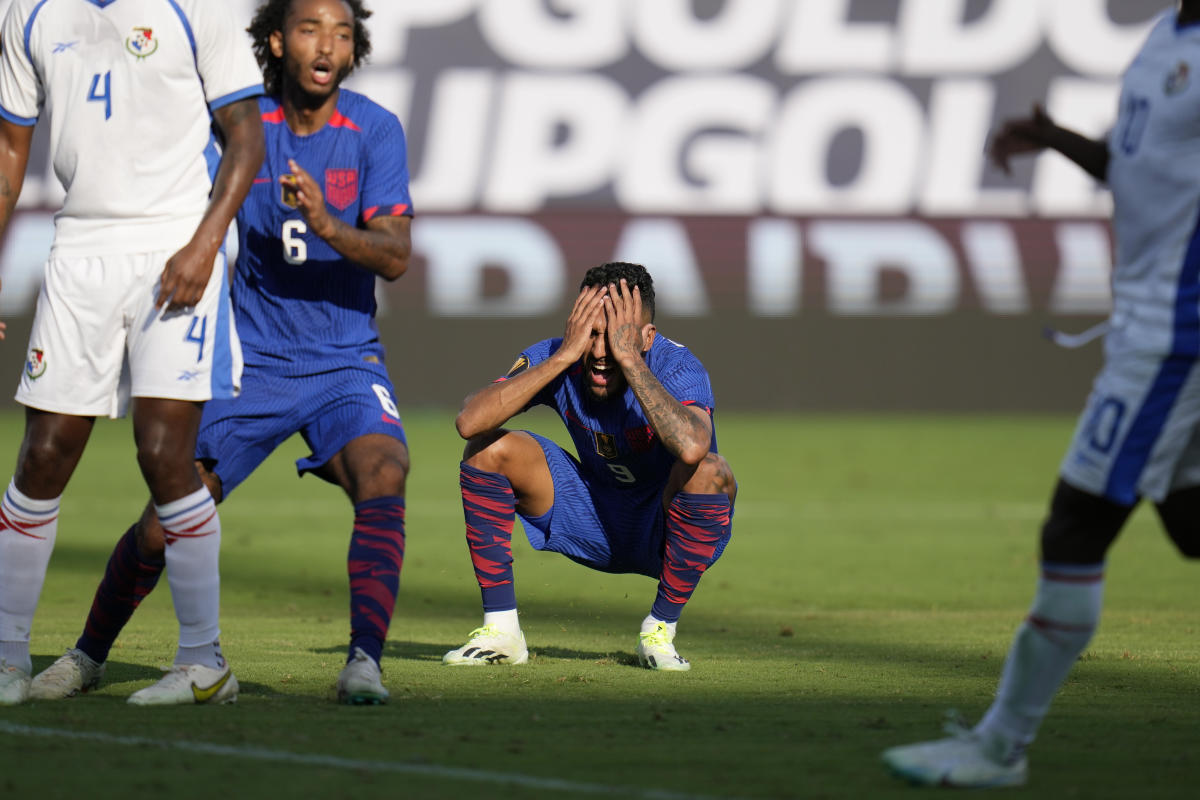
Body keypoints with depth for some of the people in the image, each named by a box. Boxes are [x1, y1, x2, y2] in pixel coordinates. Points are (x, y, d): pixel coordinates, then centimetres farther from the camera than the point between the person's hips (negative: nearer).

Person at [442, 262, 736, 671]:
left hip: (665, 529, -3)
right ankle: (501, 629, -7)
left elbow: (691, 447, -49)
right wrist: (563, 356, -35)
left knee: (709, 472, -35)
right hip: (592, 524, 3)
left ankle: (660, 630, -14)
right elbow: (469, 421, -31)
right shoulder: (556, 359, -16)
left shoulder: (677, 368, -25)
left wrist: (630, 359, -43)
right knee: (488, 449, -15)